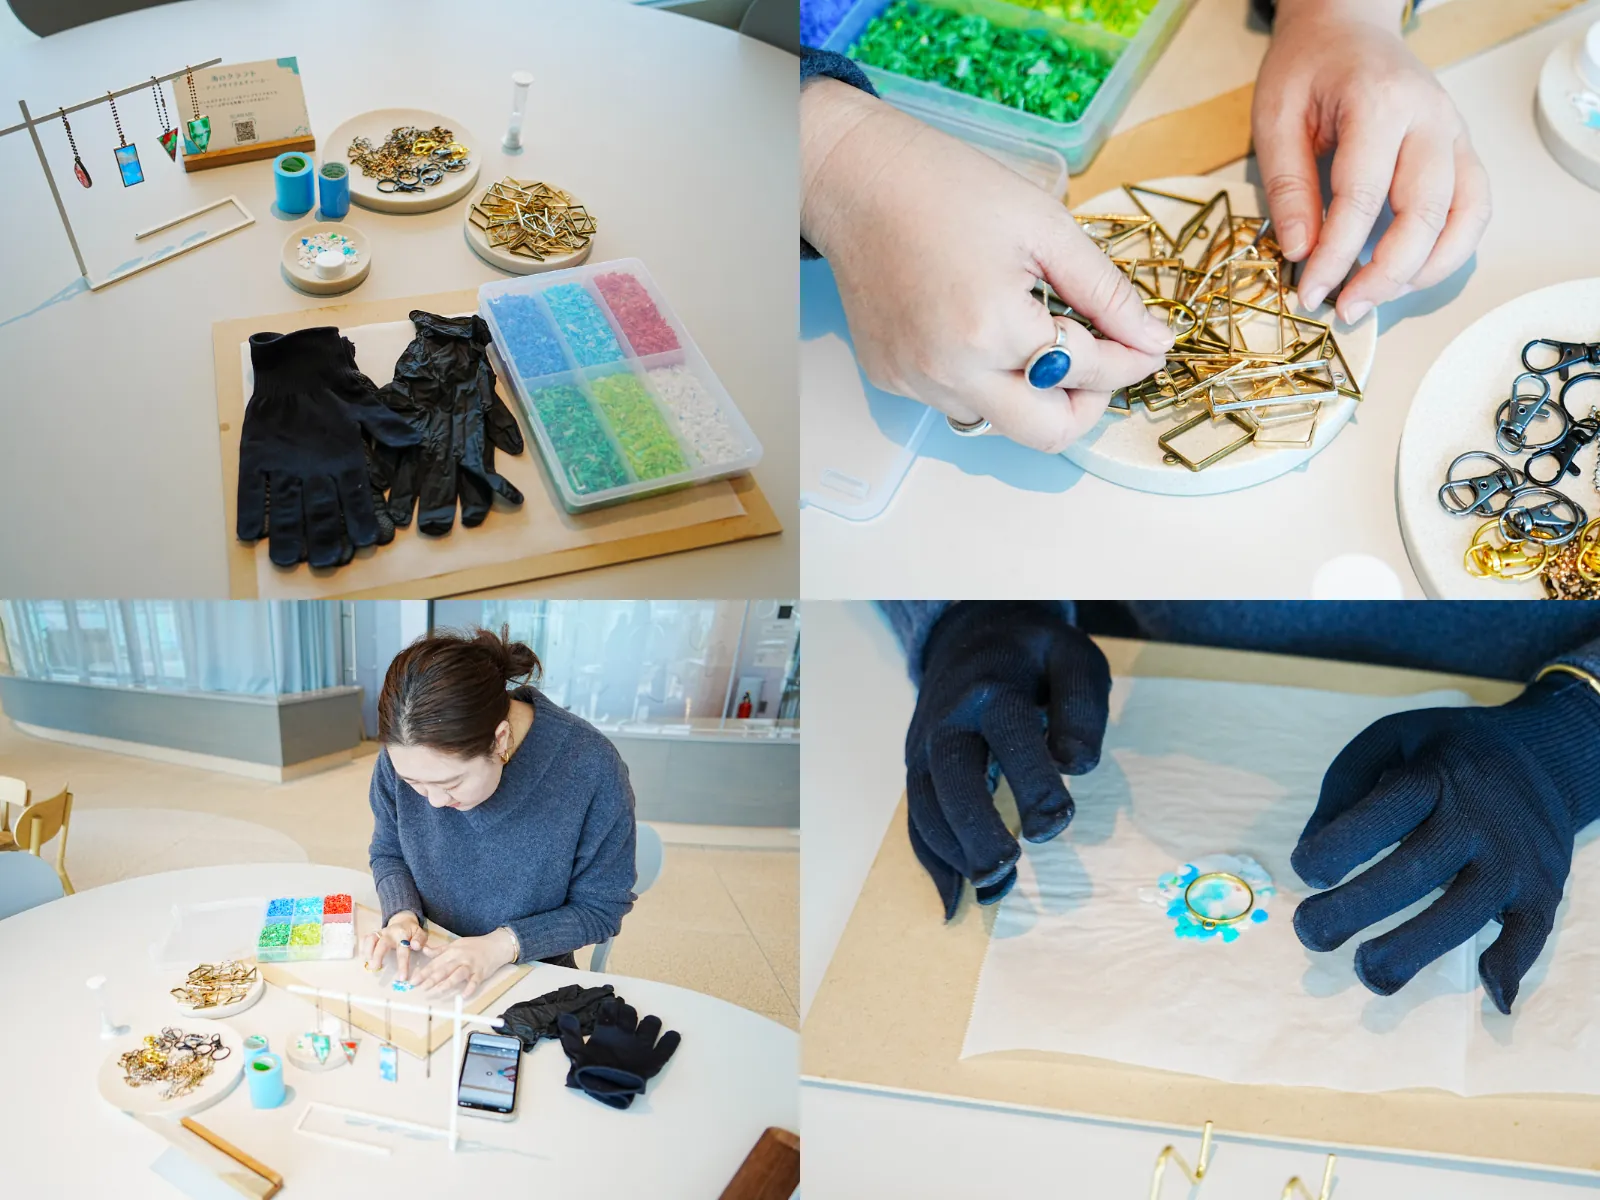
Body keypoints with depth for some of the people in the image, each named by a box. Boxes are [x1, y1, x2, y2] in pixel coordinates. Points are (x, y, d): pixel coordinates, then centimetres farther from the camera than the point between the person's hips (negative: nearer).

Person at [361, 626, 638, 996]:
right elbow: (387, 854, 6)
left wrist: (503, 944, -24)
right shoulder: (406, 752, -14)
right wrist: (402, 915, -14)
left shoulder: (591, 768, -25)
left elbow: (601, 908, -12)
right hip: (424, 965, 4)